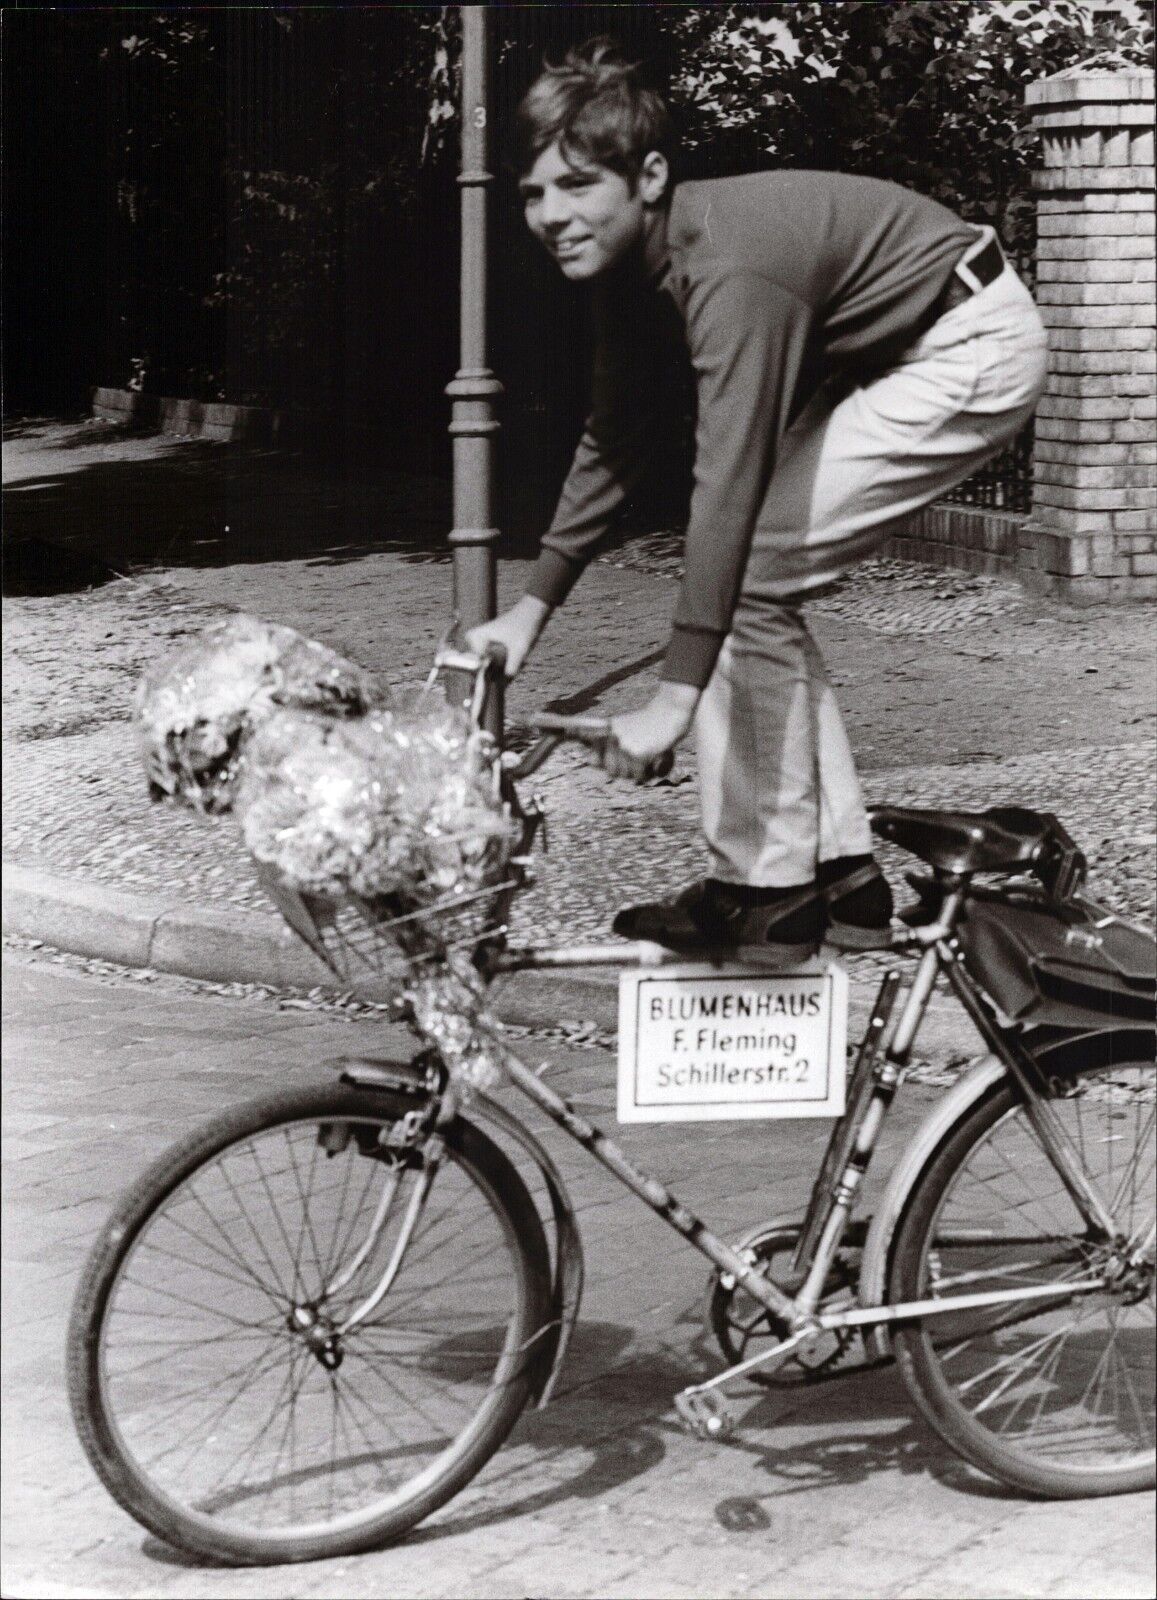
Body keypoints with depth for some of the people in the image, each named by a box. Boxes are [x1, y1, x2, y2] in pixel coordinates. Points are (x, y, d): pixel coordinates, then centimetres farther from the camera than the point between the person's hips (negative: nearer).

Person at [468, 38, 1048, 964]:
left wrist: (675, 700, -39)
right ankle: (843, 876, 13)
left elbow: (729, 482, -37)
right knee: (763, 587, 8)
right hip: (889, 358, 10)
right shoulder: (631, 258, -2)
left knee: (748, 579, -14)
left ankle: (764, 891, -7)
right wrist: (531, 610, 6)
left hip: (973, 353, -10)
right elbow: (613, 443, 9)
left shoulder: (730, 269, -31)